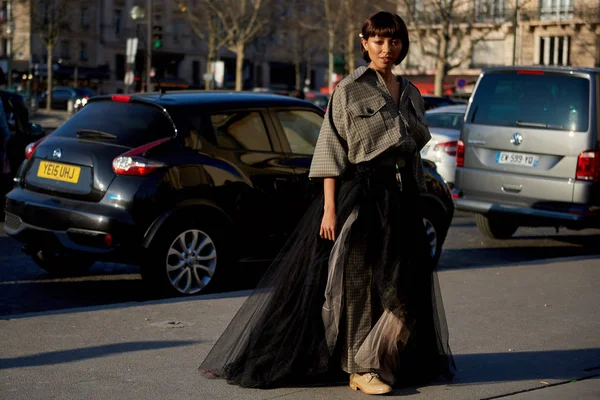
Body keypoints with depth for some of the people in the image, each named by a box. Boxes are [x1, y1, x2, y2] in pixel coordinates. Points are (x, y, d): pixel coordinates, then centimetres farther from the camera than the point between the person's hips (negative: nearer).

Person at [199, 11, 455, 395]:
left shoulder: (410, 93, 12)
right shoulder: (350, 89, -5)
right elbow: (332, 151, -8)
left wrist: (416, 205, 14)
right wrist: (330, 208, -15)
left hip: (402, 199, 6)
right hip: (360, 195, -6)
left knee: (405, 286, 7)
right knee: (359, 280, -1)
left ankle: (393, 362, 20)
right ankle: (360, 369, 8)